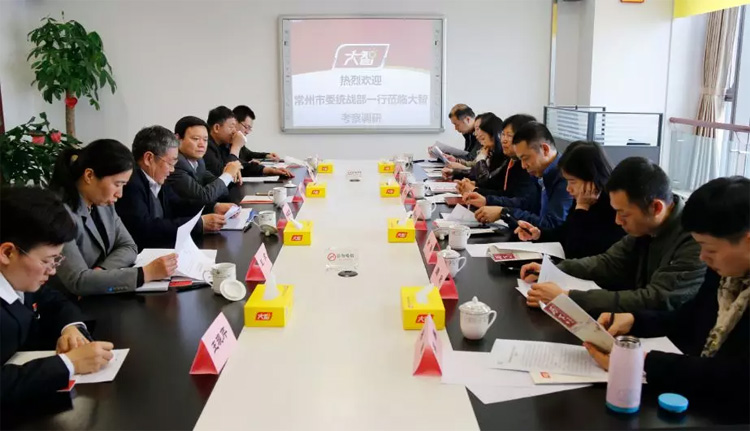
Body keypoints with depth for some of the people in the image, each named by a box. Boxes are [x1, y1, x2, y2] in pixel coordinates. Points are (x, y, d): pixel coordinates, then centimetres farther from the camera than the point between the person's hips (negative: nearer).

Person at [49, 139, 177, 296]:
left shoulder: (103, 203, 2)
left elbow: (128, 247, 5)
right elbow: (77, 281, -28)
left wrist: (101, 271, -14)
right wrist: (146, 273, -28)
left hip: (101, 299, 7)